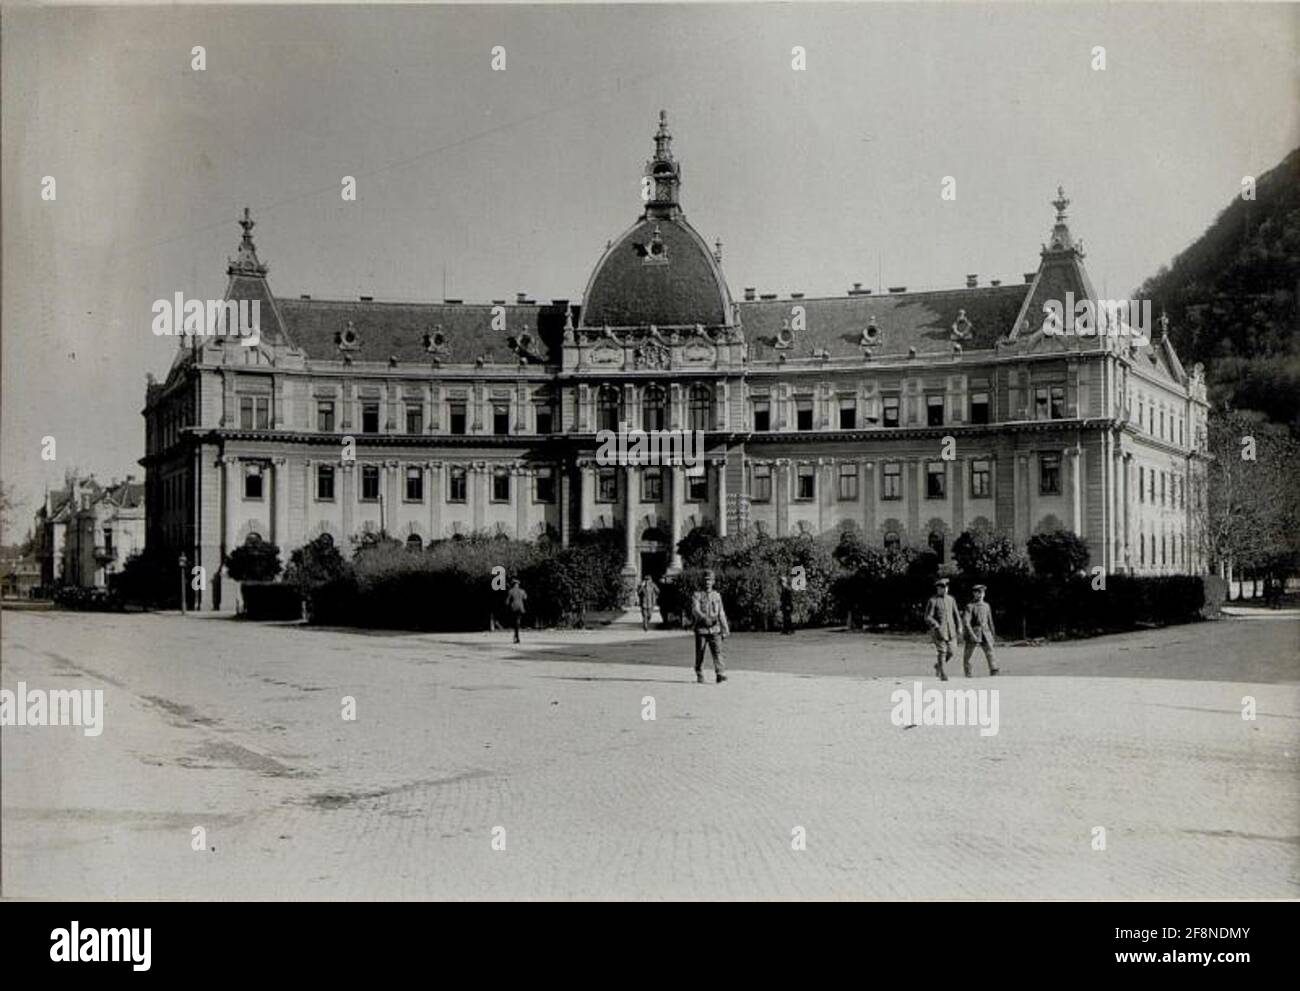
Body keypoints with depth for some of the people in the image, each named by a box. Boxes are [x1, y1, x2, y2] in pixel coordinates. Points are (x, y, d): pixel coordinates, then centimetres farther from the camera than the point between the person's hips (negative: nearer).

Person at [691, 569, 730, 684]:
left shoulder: (717, 596, 14)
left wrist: (725, 630, 14)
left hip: (714, 629, 2)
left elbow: (721, 614, 17)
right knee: (700, 654, 3)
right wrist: (705, 618, -32)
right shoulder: (697, 595, 2)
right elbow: (695, 610, -15)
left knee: (717, 652, -10)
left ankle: (721, 674, -19)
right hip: (701, 630, -2)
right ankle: (699, 676, 15)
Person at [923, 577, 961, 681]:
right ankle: (942, 674, 4)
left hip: (950, 630, 5)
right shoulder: (933, 601, -6)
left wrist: (959, 627, 4)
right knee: (942, 651, -7)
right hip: (938, 630, -5)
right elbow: (928, 617, -10)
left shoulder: (951, 599, 11)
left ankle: (938, 665, 28)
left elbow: (955, 614, 16)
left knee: (950, 652, 1)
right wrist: (937, 626, -23)